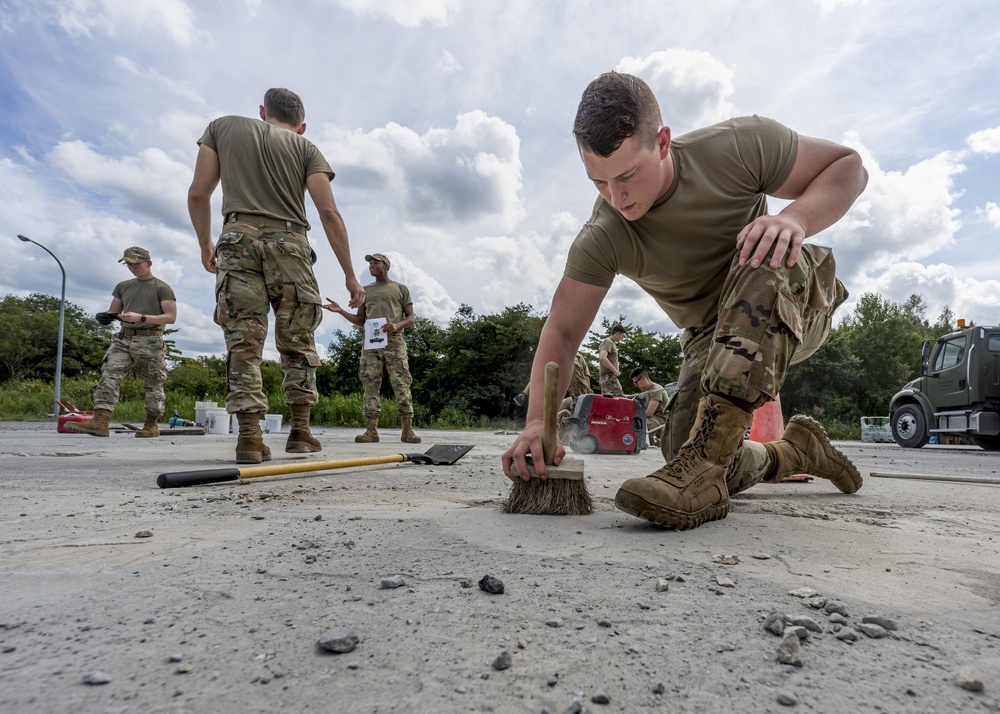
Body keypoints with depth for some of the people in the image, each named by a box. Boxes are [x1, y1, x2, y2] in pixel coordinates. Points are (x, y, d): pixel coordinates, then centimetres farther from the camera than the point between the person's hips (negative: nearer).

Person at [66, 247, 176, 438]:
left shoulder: (162, 288, 1)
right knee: (109, 375, -15)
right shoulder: (123, 286, 18)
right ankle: (100, 421, -24)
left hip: (150, 342, -5)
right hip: (123, 338, 5)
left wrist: (141, 317, -18)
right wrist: (104, 316, -3)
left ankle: (152, 424, 14)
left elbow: (171, 317, -7)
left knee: (152, 385, 1)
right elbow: (113, 312, 22)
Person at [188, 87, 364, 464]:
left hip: (238, 239, 1)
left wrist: (205, 244, 26)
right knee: (298, 343, 7)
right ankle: (300, 430, 6)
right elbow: (329, 213, 3)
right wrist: (349, 275, 3)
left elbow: (197, 194, 13)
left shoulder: (222, 127, 20)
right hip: (289, 244, 0)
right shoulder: (305, 147, 15)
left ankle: (249, 435, -8)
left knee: (243, 341, -1)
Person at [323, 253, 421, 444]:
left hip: (394, 341, -3)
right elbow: (361, 321, 21)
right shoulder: (365, 290, 22)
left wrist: (397, 325, -13)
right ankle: (371, 430, -7)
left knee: (401, 384, -10)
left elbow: (410, 318, 8)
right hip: (371, 342, 3)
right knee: (370, 384, -5)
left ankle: (407, 430, -11)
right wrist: (341, 311, 6)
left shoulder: (400, 289, 13)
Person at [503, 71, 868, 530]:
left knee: (768, 260, -38)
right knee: (693, 464, -14)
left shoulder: (738, 147, -21)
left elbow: (849, 166, -13)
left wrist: (797, 218, -35)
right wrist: (538, 420, -34)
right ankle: (796, 450, 18)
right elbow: (562, 330, -20)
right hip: (711, 338, 2)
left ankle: (705, 457, -40)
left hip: (794, 305, -1)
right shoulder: (601, 241, -19)